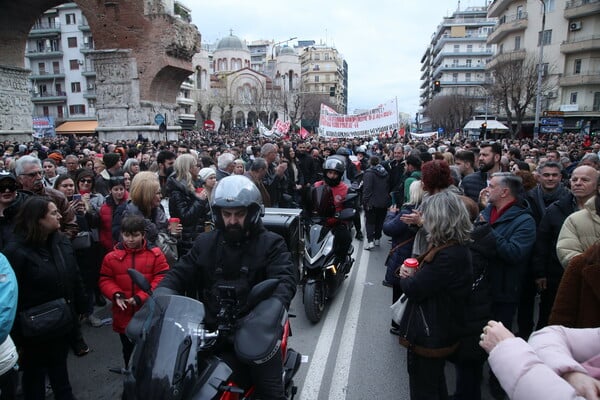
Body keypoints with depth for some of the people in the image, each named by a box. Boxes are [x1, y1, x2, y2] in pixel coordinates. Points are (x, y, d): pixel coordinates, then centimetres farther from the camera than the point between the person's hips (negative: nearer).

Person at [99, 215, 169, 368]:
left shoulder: (155, 254, -9)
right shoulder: (112, 257, -2)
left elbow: (161, 280, -12)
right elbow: (105, 280, 3)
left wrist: (141, 297, -19)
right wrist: (116, 295, -15)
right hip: (124, 316, 2)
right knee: (129, 352, 22)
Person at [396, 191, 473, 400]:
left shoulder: (449, 255, -30)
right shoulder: (455, 246, 2)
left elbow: (413, 289, -25)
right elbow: (428, 276, 10)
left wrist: (404, 278, -4)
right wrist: (412, 275, -9)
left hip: (429, 335, -9)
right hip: (437, 330, 9)